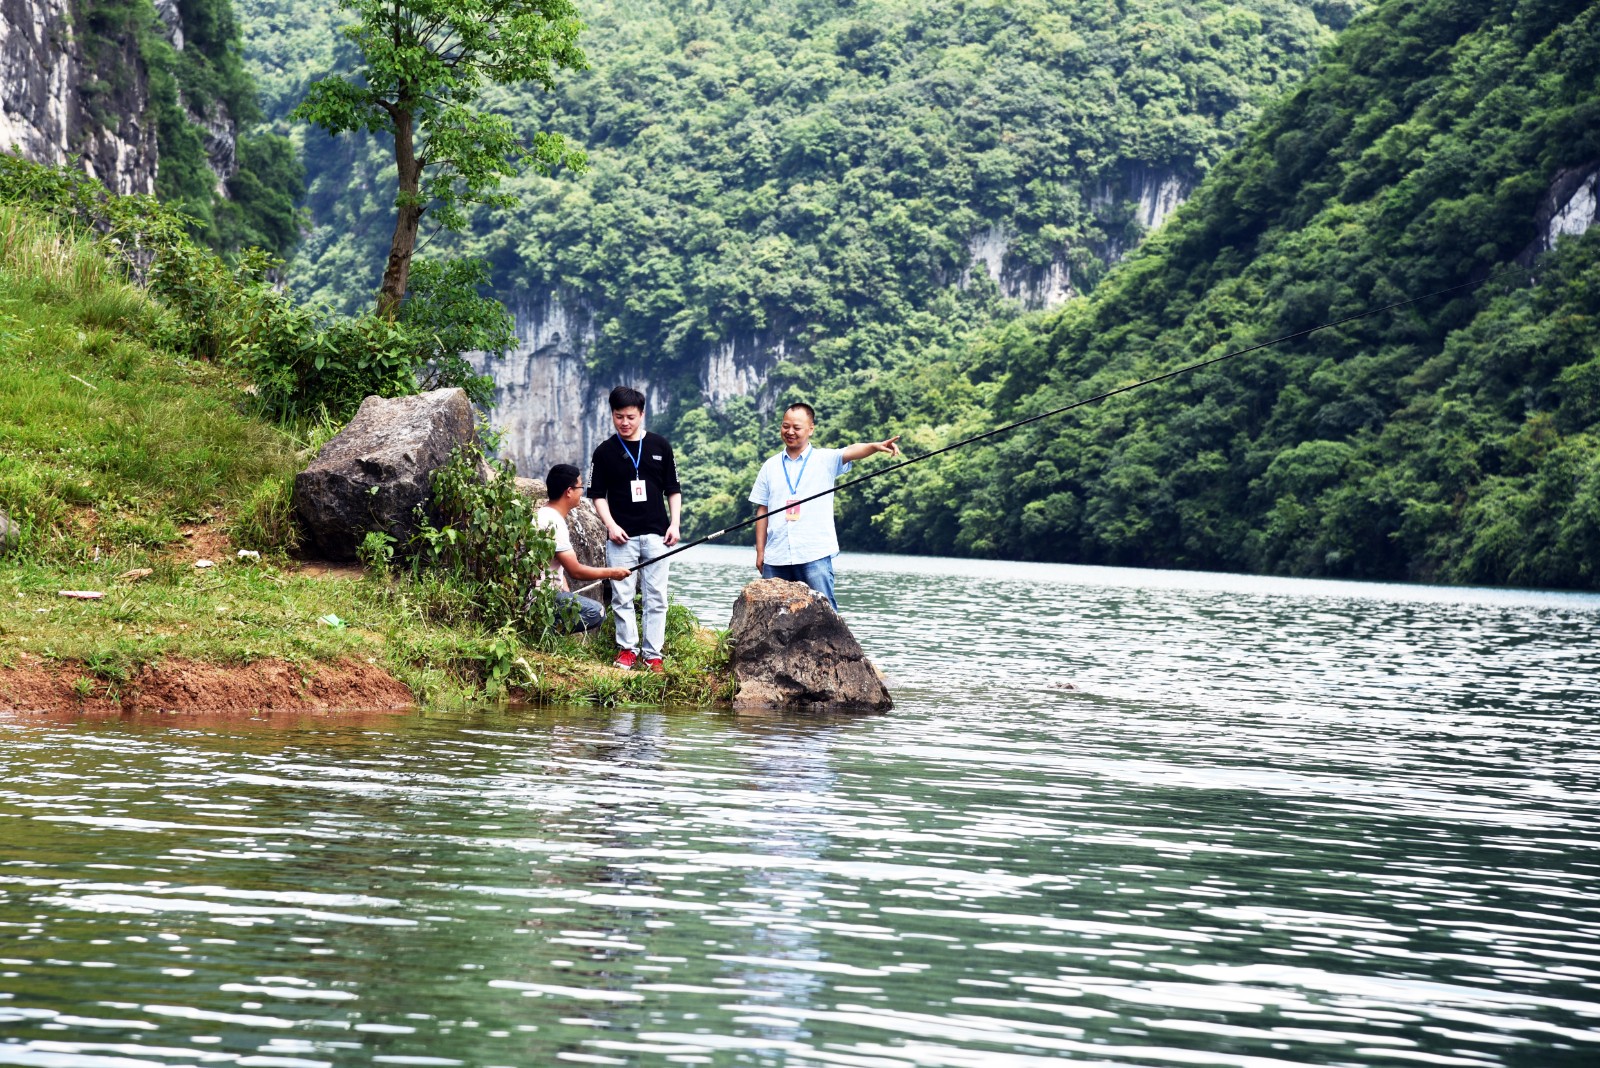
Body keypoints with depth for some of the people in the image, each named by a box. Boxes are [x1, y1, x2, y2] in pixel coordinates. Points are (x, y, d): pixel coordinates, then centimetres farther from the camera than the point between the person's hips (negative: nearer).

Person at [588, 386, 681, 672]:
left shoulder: (660, 446, 5)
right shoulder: (605, 451, 3)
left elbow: (673, 489, 10)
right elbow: (598, 494, 6)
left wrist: (674, 524, 1)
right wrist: (610, 524, -7)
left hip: (655, 535, 0)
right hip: (621, 536, 0)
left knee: (656, 597, 1)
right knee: (622, 596, 1)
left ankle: (653, 653, 6)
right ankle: (627, 648, 13)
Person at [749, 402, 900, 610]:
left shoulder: (825, 460, 3)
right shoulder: (770, 466, 12)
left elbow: (852, 451, -17)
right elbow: (762, 511, 14)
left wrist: (876, 446, -37)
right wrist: (760, 551, 8)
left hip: (814, 556, -3)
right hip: (776, 558, 3)